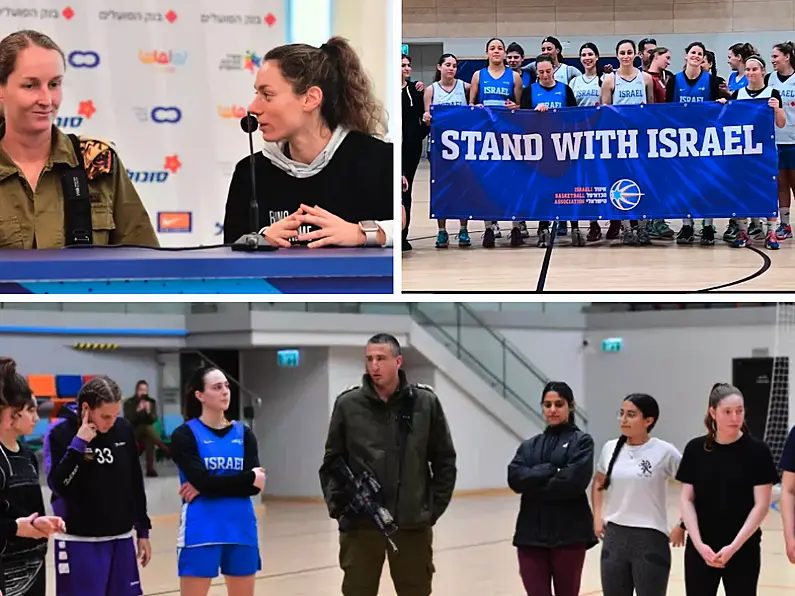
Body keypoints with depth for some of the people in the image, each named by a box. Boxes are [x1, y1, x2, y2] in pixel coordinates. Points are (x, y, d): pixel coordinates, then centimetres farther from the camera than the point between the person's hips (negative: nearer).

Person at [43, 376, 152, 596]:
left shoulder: (123, 429, 1)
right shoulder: (60, 433, -11)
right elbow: (58, 485, -19)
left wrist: (143, 530, 13)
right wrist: (78, 445, -24)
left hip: (120, 539, 4)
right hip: (79, 542, -4)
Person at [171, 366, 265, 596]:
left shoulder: (243, 434, 9)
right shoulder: (185, 435, -4)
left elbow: (255, 486, -4)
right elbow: (203, 480, -16)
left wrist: (207, 486, -13)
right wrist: (249, 478, -8)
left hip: (241, 531, 5)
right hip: (201, 532, -5)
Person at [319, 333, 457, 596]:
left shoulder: (426, 402, -1)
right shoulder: (348, 404, -1)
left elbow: (445, 461, 6)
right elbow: (332, 462, 6)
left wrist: (435, 507, 0)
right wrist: (338, 507, -4)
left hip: (413, 525, 0)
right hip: (360, 526, 0)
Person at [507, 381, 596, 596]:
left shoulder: (581, 441, 2)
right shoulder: (529, 445, 14)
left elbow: (574, 480, -14)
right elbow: (515, 478, -2)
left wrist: (534, 485, -6)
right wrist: (549, 470, -13)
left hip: (569, 534, -3)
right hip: (531, 534, 3)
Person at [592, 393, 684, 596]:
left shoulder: (664, 452, -10)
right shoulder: (610, 448, 4)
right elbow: (599, 483, 23)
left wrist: (682, 527, -7)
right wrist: (597, 517, 12)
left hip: (650, 540, -5)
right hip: (614, 538, 5)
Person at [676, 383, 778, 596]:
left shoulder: (756, 450, -6)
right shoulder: (696, 449, 0)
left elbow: (761, 505, -8)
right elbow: (687, 500, 2)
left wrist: (734, 546, -15)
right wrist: (698, 543, -11)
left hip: (743, 550, -2)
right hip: (701, 549, 2)